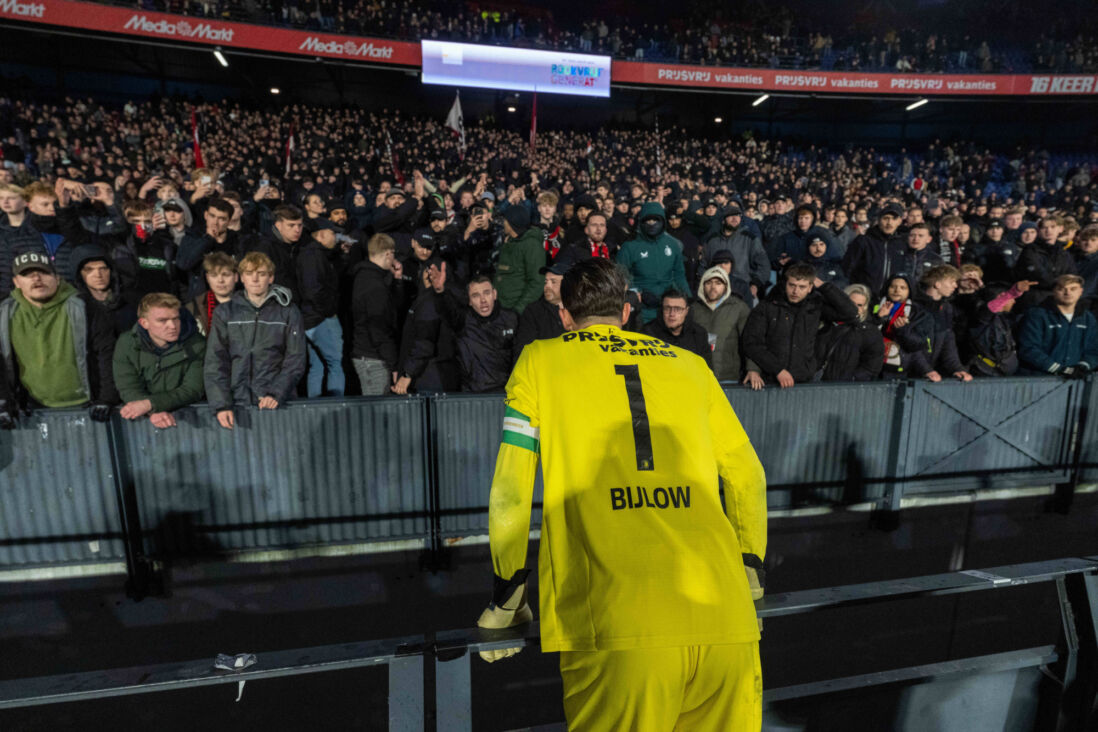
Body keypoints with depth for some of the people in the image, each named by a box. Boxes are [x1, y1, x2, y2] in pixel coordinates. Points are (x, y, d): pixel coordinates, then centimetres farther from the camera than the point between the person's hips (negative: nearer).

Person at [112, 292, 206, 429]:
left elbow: (193, 390, -10)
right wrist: (152, 413, -27)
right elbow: (129, 389, -8)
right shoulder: (126, 343, -1)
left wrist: (150, 404, -22)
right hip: (141, 418, 0)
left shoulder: (196, 344, -5)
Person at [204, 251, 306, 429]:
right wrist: (221, 404, -8)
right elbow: (214, 362, 3)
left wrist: (276, 394, -13)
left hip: (275, 403, -1)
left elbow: (295, 360, 0)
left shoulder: (288, 312, 4)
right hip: (236, 402, 1)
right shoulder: (224, 313, 9)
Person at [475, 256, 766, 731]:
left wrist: (506, 600, 16)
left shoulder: (539, 360, 9)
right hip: (725, 622, 4)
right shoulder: (690, 364, 16)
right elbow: (747, 475, 19)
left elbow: (511, 488, 5)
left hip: (614, 625, -3)